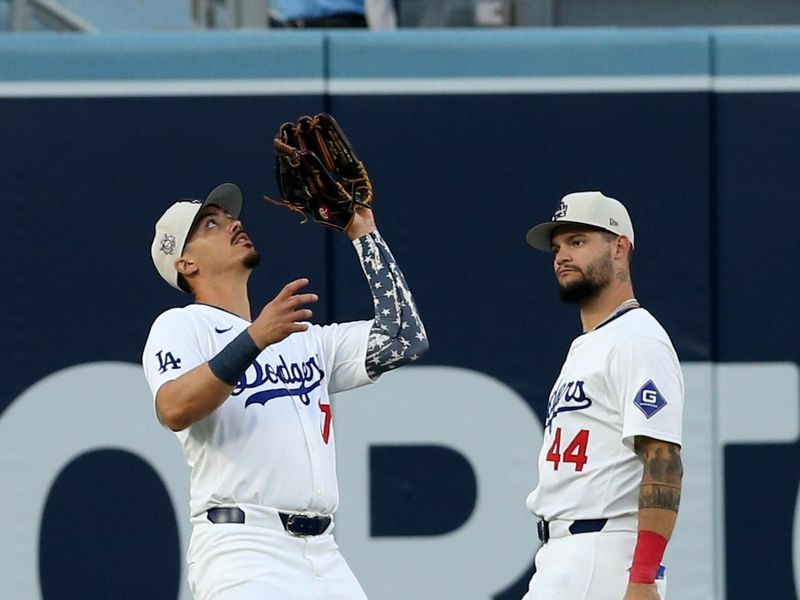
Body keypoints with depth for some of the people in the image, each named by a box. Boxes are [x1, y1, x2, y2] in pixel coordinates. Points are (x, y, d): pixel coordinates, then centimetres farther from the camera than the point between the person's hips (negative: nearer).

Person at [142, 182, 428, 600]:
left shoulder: (304, 338, 25)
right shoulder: (181, 326, 5)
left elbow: (404, 341, 15)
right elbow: (174, 410, -15)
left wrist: (365, 237, 18)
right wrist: (255, 339, -26)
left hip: (322, 551, 7)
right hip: (242, 548, -7)